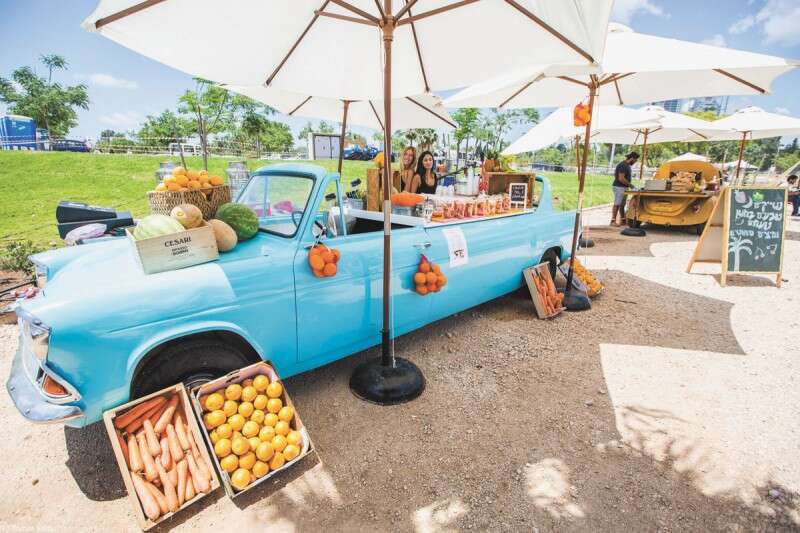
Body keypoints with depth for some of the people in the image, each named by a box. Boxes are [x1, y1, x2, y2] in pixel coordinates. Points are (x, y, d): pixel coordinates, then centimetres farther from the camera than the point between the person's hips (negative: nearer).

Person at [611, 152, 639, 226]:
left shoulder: (627, 165, 14)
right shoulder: (623, 165, -18)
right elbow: (621, 179, -23)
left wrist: (628, 185, 16)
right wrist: (630, 185, -16)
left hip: (623, 187, 10)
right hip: (619, 187, -10)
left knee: (622, 204, 13)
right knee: (617, 204, -7)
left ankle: (623, 220, 18)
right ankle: (613, 221, -4)